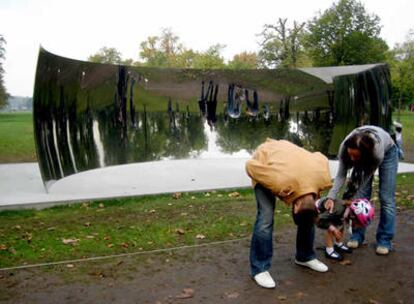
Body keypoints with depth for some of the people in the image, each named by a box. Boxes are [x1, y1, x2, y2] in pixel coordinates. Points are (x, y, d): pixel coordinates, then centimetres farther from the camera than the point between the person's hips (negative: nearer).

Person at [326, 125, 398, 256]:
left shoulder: (377, 151, -44)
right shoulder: (344, 147, -37)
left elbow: (364, 181, -31)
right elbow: (341, 175, -27)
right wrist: (331, 197, -39)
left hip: (387, 151, -3)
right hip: (365, 155, 3)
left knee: (386, 198, -7)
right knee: (362, 195, -6)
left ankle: (384, 240, 2)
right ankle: (357, 236, 6)